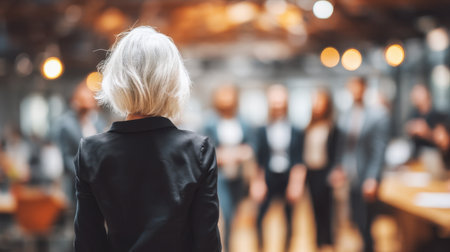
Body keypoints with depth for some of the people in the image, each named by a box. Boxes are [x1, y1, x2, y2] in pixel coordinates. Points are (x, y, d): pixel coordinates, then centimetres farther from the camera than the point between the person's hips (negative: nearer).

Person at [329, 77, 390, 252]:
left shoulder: (378, 115, -5)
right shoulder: (345, 117, 10)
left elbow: (379, 149, -8)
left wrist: (372, 179, -15)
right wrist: (338, 168, -2)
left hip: (366, 182, -4)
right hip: (350, 180, 4)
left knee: (364, 224, -3)